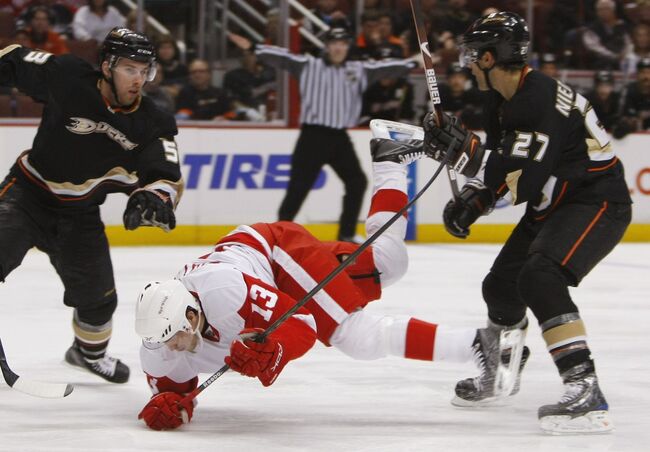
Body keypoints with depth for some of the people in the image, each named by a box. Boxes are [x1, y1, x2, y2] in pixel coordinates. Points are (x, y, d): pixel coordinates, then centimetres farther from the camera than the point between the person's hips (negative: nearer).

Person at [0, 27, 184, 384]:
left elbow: (166, 177, -15)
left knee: (98, 296, 9)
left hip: (79, 215, 4)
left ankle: (90, 351, 42)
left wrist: (154, 195, -37)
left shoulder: (152, 125, -10)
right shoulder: (67, 79, -19)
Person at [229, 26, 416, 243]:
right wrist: (252, 47, -18)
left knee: (357, 181, 6)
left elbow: (385, 68, 8)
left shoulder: (358, 70, 11)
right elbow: (282, 57, -8)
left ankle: (347, 233, 20)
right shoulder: (308, 65, 0)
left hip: (339, 138, 5)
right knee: (299, 185, -7)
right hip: (313, 136, -5)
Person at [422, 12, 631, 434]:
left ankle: (586, 390, -35)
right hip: (552, 205, 10)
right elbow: (500, 163, 14)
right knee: (501, 285, 18)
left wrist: (461, 147, -33)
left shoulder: (543, 99, -28)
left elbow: (523, 180, -33)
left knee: (540, 277, -31)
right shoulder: (502, 98, 3)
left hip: (598, 201, -10)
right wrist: (470, 201, -3)